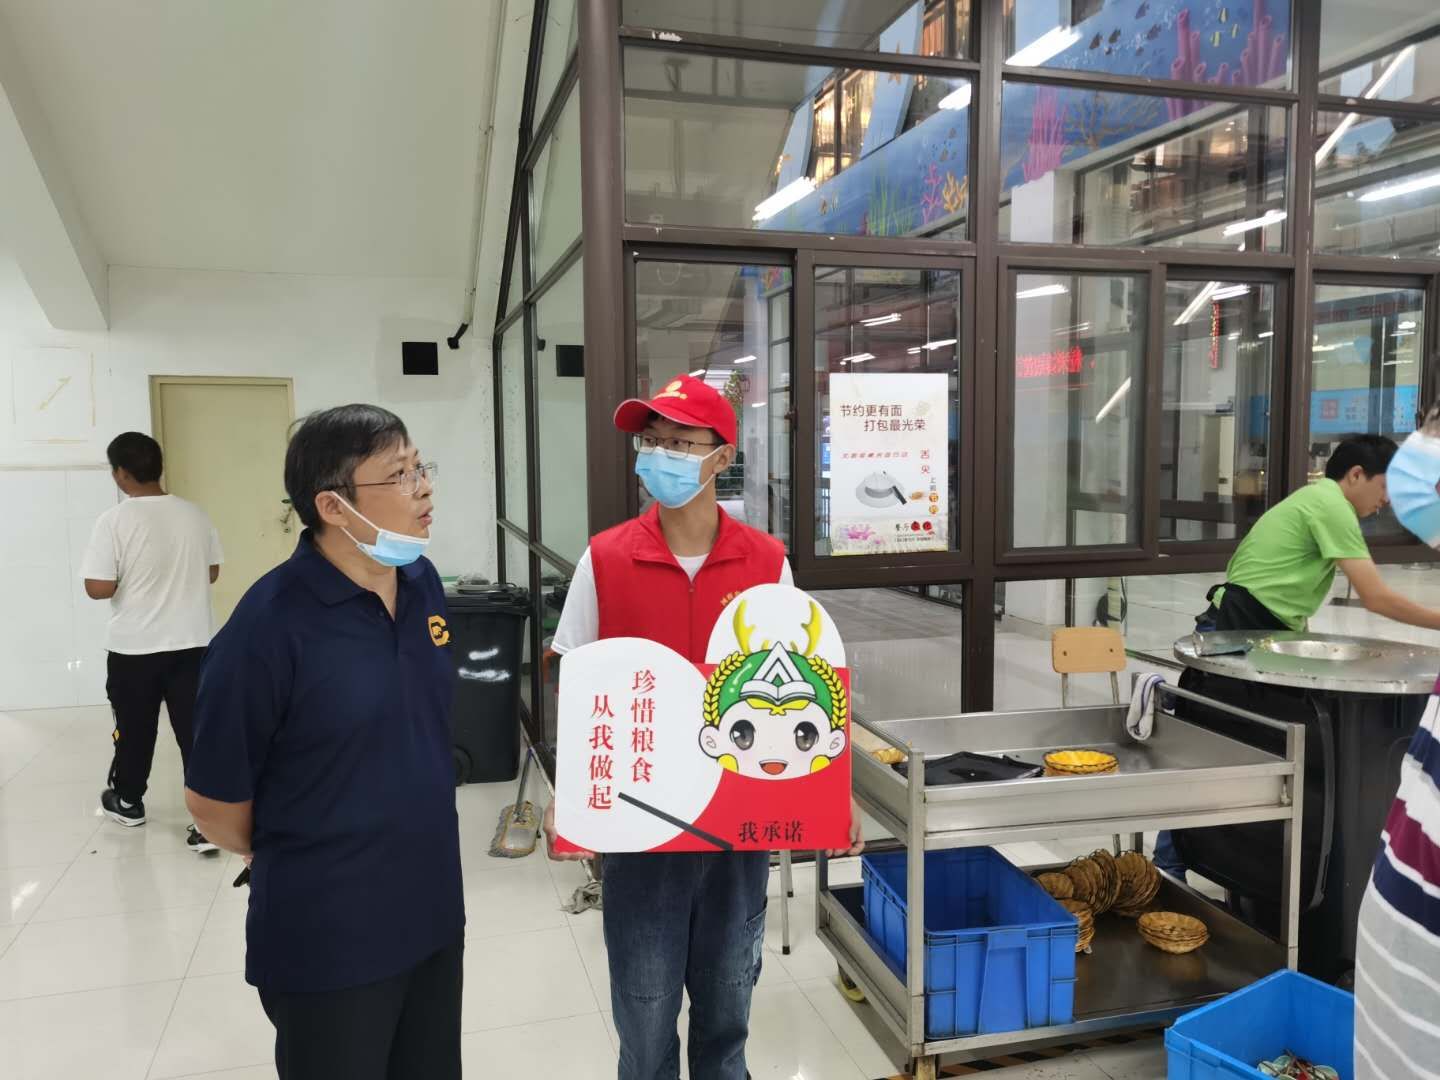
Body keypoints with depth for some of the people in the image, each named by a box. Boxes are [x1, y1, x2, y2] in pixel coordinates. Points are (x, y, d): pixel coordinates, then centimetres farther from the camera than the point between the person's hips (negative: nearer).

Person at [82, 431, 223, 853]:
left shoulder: (115, 520, -14)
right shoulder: (194, 515, -1)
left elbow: (98, 588, -15)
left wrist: (129, 581, 4)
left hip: (134, 647, -2)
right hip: (192, 643, 2)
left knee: (135, 729, 17)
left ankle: (127, 801, 38)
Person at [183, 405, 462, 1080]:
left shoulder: (423, 583, -2)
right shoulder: (270, 623, -22)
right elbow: (213, 798, -12)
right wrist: (291, 866, 5)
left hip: (433, 911, 6)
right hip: (327, 940, -6)